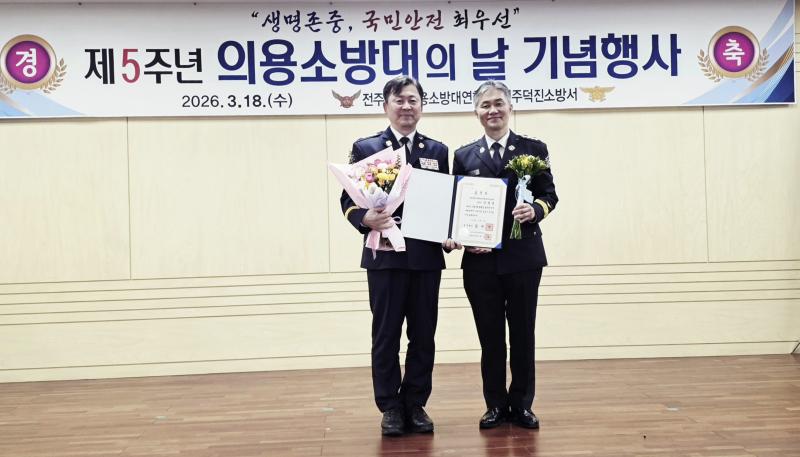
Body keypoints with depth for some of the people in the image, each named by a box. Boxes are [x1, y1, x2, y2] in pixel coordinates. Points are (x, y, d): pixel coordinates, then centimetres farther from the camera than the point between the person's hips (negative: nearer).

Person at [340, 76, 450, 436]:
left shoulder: (437, 151, 11)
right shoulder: (365, 148, 4)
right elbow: (349, 201, 0)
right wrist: (366, 219, -21)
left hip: (427, 256, 2)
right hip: (385, 255, -2)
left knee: (423, 335, 7)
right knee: (386, 335, 4)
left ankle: (415, 405, 19)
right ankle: (390, 407, 15)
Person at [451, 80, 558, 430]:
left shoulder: (534, 149, 5)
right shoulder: (464, 156, 8)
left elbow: (549, 195, 3)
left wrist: (535, 209, -18)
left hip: (523, 256, -1)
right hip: (481, 258, 1)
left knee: (523, 333, 7)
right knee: (490, 336, 7)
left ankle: (522, 404, 19)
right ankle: (496, 405, 19)